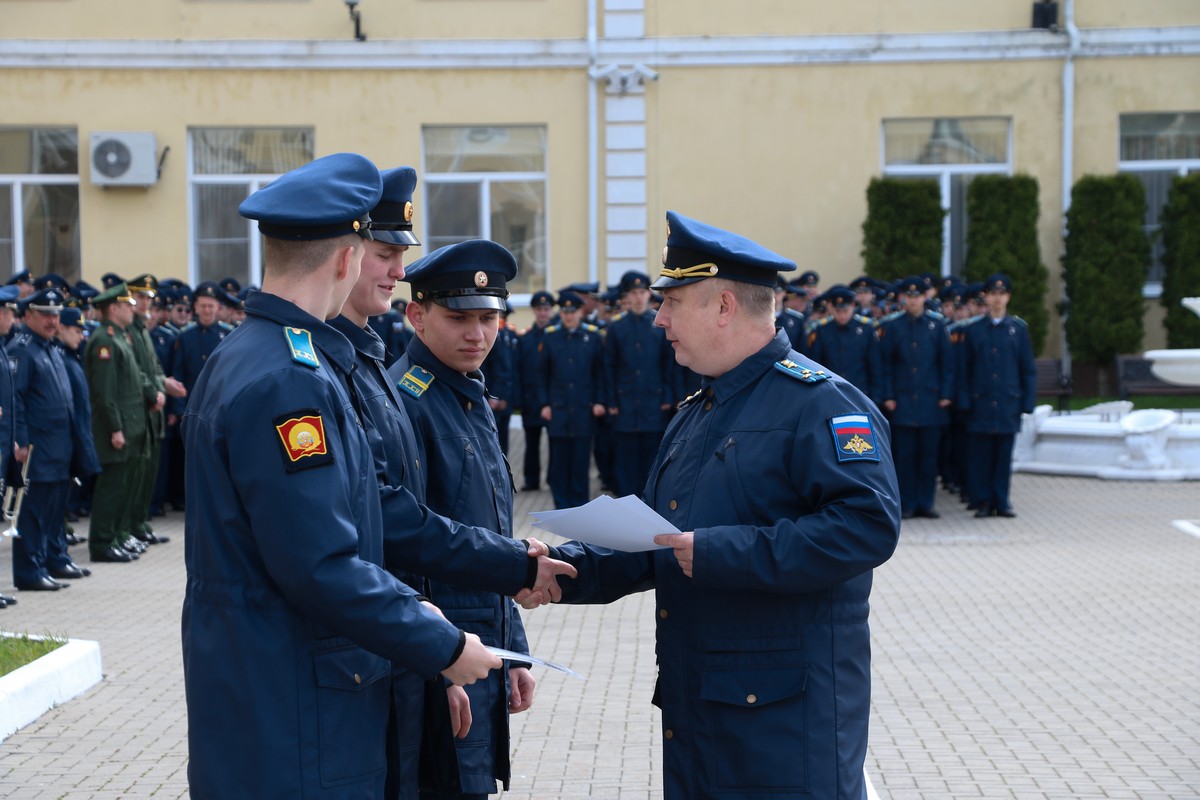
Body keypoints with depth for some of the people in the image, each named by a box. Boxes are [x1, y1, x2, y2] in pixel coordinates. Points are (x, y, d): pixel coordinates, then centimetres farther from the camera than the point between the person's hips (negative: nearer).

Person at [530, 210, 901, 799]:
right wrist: (565, 568, 3)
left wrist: (719, 553, -24)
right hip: (691, 708, 9)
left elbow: (869, 524, -24)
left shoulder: (819, 402, -11)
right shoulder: (693, 416, 18)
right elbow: (648, 545, 21)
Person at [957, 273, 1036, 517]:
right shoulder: (972, 329, 4)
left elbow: (1028, 369, 7)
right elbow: (964, 368, 4)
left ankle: (1001, 501, 11)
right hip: (980, 404, -1)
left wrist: (1028, 402, 0)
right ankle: (983, 501, 9)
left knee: (1004, 454, 4)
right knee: (980, 455, 1)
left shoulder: (1018, 328, 6)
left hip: (1008, 404, 1)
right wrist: (965, 401, -3)